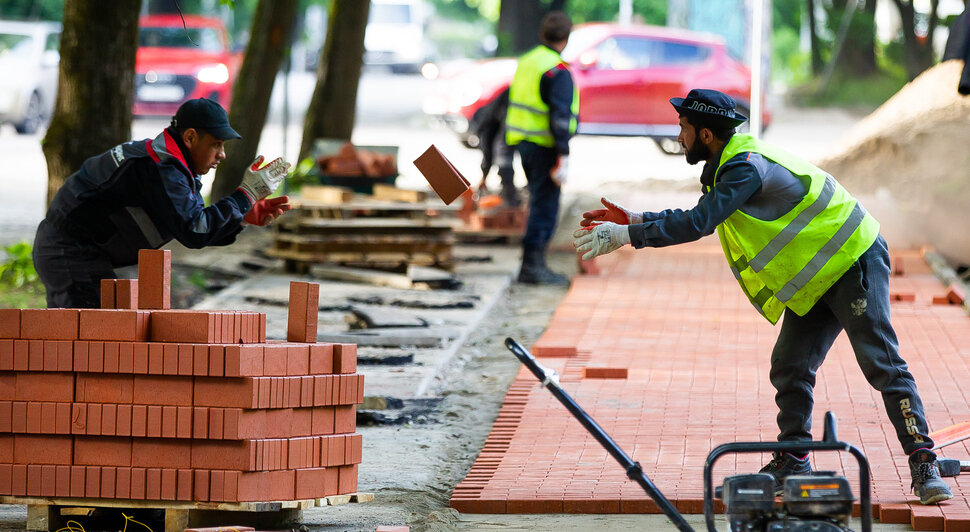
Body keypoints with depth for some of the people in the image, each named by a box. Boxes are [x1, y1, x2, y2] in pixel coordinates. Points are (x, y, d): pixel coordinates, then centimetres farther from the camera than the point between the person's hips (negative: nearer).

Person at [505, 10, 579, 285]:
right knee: (545, 207, -3)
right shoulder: (558, 72, -16)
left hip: (523, 142, 9)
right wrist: (563, 156, -21)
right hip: (545, 146, -9)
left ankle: (532, 265, 19)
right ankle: (533, 265, -4)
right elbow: (561, 116, -21)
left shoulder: (526, 62, 11)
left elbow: (515, 102, 18)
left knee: (539, 203, 17)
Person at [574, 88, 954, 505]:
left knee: (882, 365, -13)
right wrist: (634, 219, 12)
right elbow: (702, 218, 20)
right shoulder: (732, 165, 9)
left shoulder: (746, 167, -23)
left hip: (854, 262, -10)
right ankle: (793, 461, 15)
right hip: (816, 276, 10)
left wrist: (627, 235, -25)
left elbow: (698, 223, -30)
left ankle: (924, 464, -15)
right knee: (790, 368, 6)